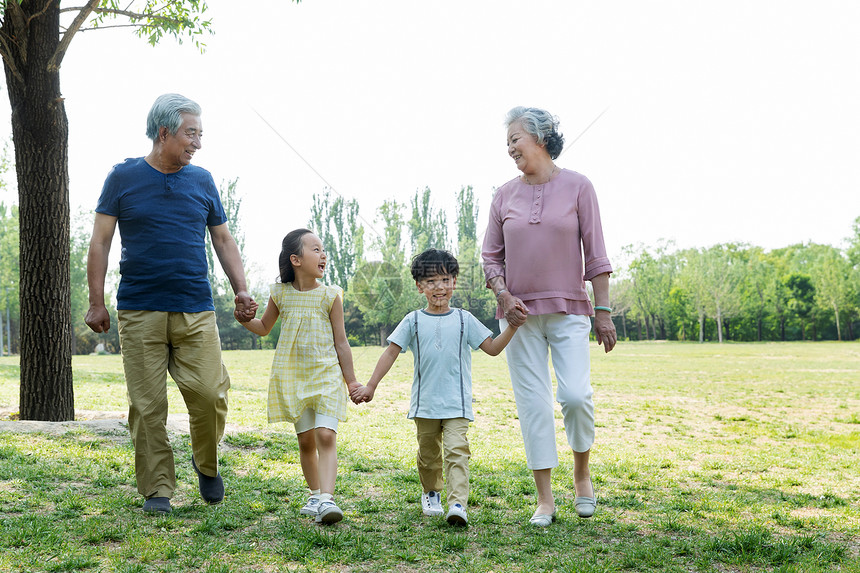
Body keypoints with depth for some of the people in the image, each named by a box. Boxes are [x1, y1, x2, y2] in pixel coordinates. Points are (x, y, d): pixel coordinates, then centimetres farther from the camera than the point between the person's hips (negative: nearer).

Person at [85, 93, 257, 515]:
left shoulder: (202, 181, 11)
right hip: (139, 313, -1)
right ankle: (157, 489, 12)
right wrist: (96, 302, -1)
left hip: (196, 311, 2)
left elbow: (223, 241, 16)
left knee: (209, 393, -8)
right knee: (147, 406, -1)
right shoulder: (123, 178, 4)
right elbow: (100, 242, 5)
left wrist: (241, 290, 4)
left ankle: (206, 463, 19)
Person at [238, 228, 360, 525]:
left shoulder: (330, 295, -2)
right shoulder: (280, 294, 2)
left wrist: (351, 381, 3)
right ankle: (315, 495, 24)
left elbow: (340, 342, 2)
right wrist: (244, 317, -4)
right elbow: (264, 327, 18)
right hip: (293, 376, 2)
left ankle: (326, 499, -22)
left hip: (326, 374, -2)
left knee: (326, 436, -16)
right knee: (305, 440, 8)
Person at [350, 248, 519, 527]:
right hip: (425, 402, 1)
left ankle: (458, 503, -21)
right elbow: (391, 353, 4)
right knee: (428, 453, 13)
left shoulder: (464, 319, 4)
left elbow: (493, 348, 5)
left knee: (457, 450, -15)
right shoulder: (413, 321, 4)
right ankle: (431, 493, 36)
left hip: (457, 404, -1)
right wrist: (370, 386, 2)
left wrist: (512, 327, -9)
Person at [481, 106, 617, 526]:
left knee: (574, 394, -14)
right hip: (519, 314, 2)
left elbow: (595, 254, 0)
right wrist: (503, 295, -8)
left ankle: (582, 474, 14)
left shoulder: (577, 187, 1)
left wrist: (603, 310, -4)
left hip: (568, 310, -2)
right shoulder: (505, 195, 7)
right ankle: (544, 499, 8)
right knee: (532, 403, 0)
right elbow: (491, 256, 9)